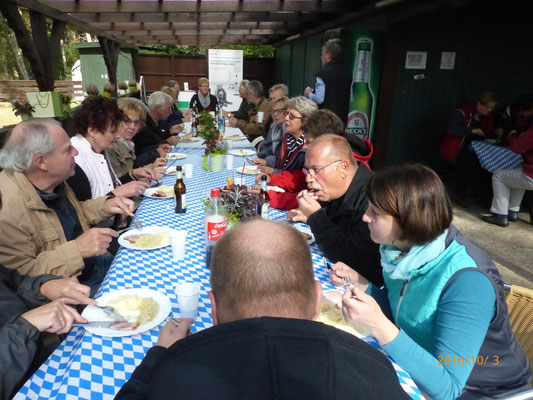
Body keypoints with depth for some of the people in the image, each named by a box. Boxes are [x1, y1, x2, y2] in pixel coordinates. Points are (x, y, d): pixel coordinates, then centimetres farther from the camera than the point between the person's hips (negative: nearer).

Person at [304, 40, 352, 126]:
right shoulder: (347, 73, 8)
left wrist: (308, 94, 2)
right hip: (343, 118, 7)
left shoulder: (323, 73, -13)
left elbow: (319, 99, -16)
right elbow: (350, 99, 13)